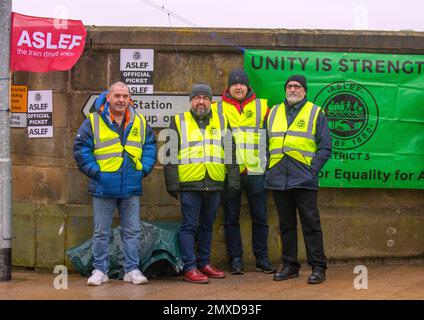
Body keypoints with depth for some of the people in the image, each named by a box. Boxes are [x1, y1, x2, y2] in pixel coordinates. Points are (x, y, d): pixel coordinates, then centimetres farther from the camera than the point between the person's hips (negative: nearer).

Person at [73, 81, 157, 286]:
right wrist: (95, 172, -9)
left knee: (133, 231, 6)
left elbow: (150, 147, 14)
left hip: (131, 188, 3)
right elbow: (80, 149, -3)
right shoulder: (93, 121, -2)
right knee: (101, 232, 5)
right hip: (103, 188, -2)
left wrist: (143, 169, 1)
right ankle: (100, 270, 14)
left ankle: (132, 269, 14)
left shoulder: (140, 122, 9)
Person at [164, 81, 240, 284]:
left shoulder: (221, 122, 12)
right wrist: (172, 183, -6)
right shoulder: (178, 122, 4)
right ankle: (189, 268, 1)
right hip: (189, 184, -3)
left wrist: (234, 180, 5)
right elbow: (170, 155, 1)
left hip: (214, 184, 4)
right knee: (189, 226, -2)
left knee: (207, 226, 13)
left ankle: (204, 263, 23)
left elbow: (231, 153, 13)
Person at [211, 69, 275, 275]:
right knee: (231, 218, 4)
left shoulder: (261, 107, 8)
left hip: (256, 171, 1)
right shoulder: (217, 109, 6)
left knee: (259, 217, 6)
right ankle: (235, 258, 13)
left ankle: (261, 258, 15)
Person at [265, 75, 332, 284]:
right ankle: (290, 265, 19)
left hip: (304, 179, -4)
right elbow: (267, 143, 19)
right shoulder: (274, 113, 17)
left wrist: (313, 168, -8)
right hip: (278, 179, 4)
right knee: (286, 225, 10)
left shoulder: (315, 113, 5)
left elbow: (325, 147, 2)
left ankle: (318, 267, 1)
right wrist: (268, 168, 7)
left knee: (311, 224, -4)